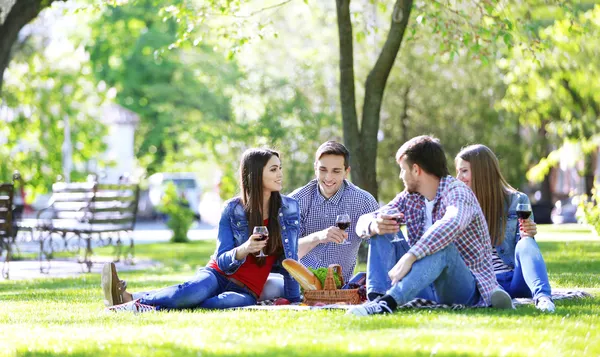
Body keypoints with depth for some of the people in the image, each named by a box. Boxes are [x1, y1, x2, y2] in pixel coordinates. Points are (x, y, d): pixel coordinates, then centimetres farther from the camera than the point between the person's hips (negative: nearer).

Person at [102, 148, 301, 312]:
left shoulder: (289, 208, -1)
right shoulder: (232, 209, -3)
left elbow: (290, 259, 2)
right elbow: (222, 261, -6)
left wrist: (293, 299, -6)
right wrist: (243, 250, -28)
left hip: (248, 291, 0)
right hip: (218, 276, 0)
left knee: (234, 301, -40)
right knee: (195, 291, -40)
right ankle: (128, 297, -32)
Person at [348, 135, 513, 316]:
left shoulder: (457, 191, -14)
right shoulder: (409, 197, 8)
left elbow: (452, 223, -37)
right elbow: (363, 221, 6)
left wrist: (409, 257, -46)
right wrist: (374, 226, -21)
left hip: (468, 289, -7)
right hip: (429, 288, 7)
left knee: (442, 246, -36)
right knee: (382, 233, -2)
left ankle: (388, 302, -53)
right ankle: (376, 297, -26)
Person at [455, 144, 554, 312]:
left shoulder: (517, 201, 7)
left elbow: (523, 251, 7)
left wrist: (527, 237, -16)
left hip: (517, 280, -1)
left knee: (526, 243, -34)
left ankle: (542, 296, -54)